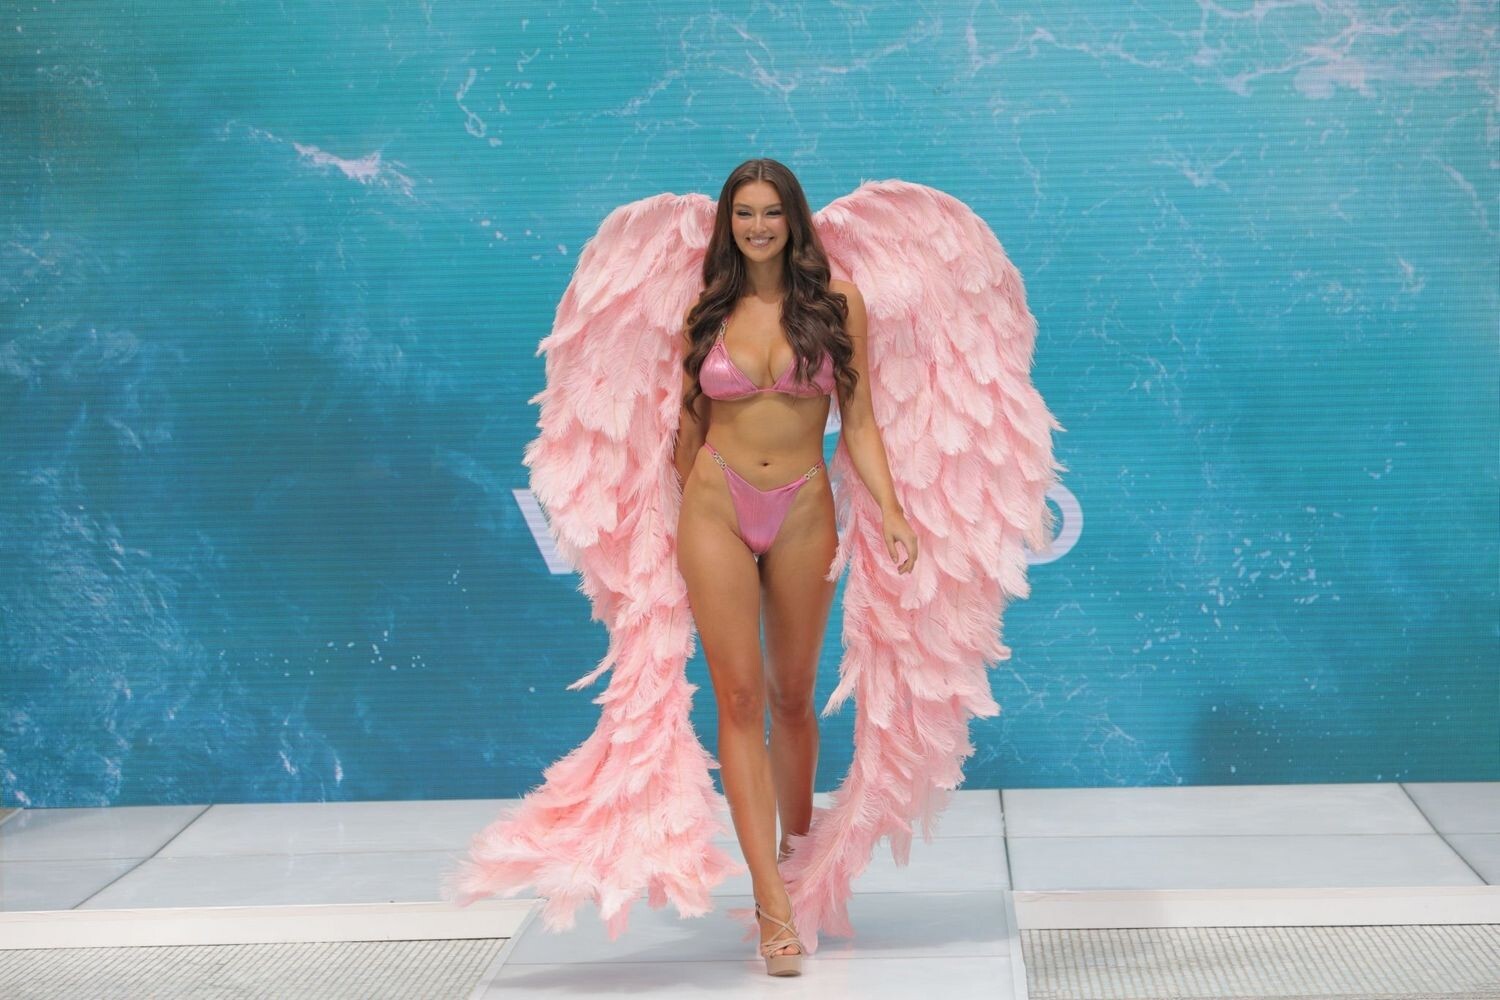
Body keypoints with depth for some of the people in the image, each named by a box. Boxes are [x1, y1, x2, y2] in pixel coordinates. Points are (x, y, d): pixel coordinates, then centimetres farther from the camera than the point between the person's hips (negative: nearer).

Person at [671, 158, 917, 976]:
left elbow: (858, 423, 1)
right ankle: (774, 907, -9)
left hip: (803, 511, 0)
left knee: (792, 696, 11)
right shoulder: (706, 314, 5)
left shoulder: (837, 304, 2)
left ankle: (796, 850, 33)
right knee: (740, 695, -7)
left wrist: (888, 510, -9)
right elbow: (689, 428, 12)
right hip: (717, 508, 0)